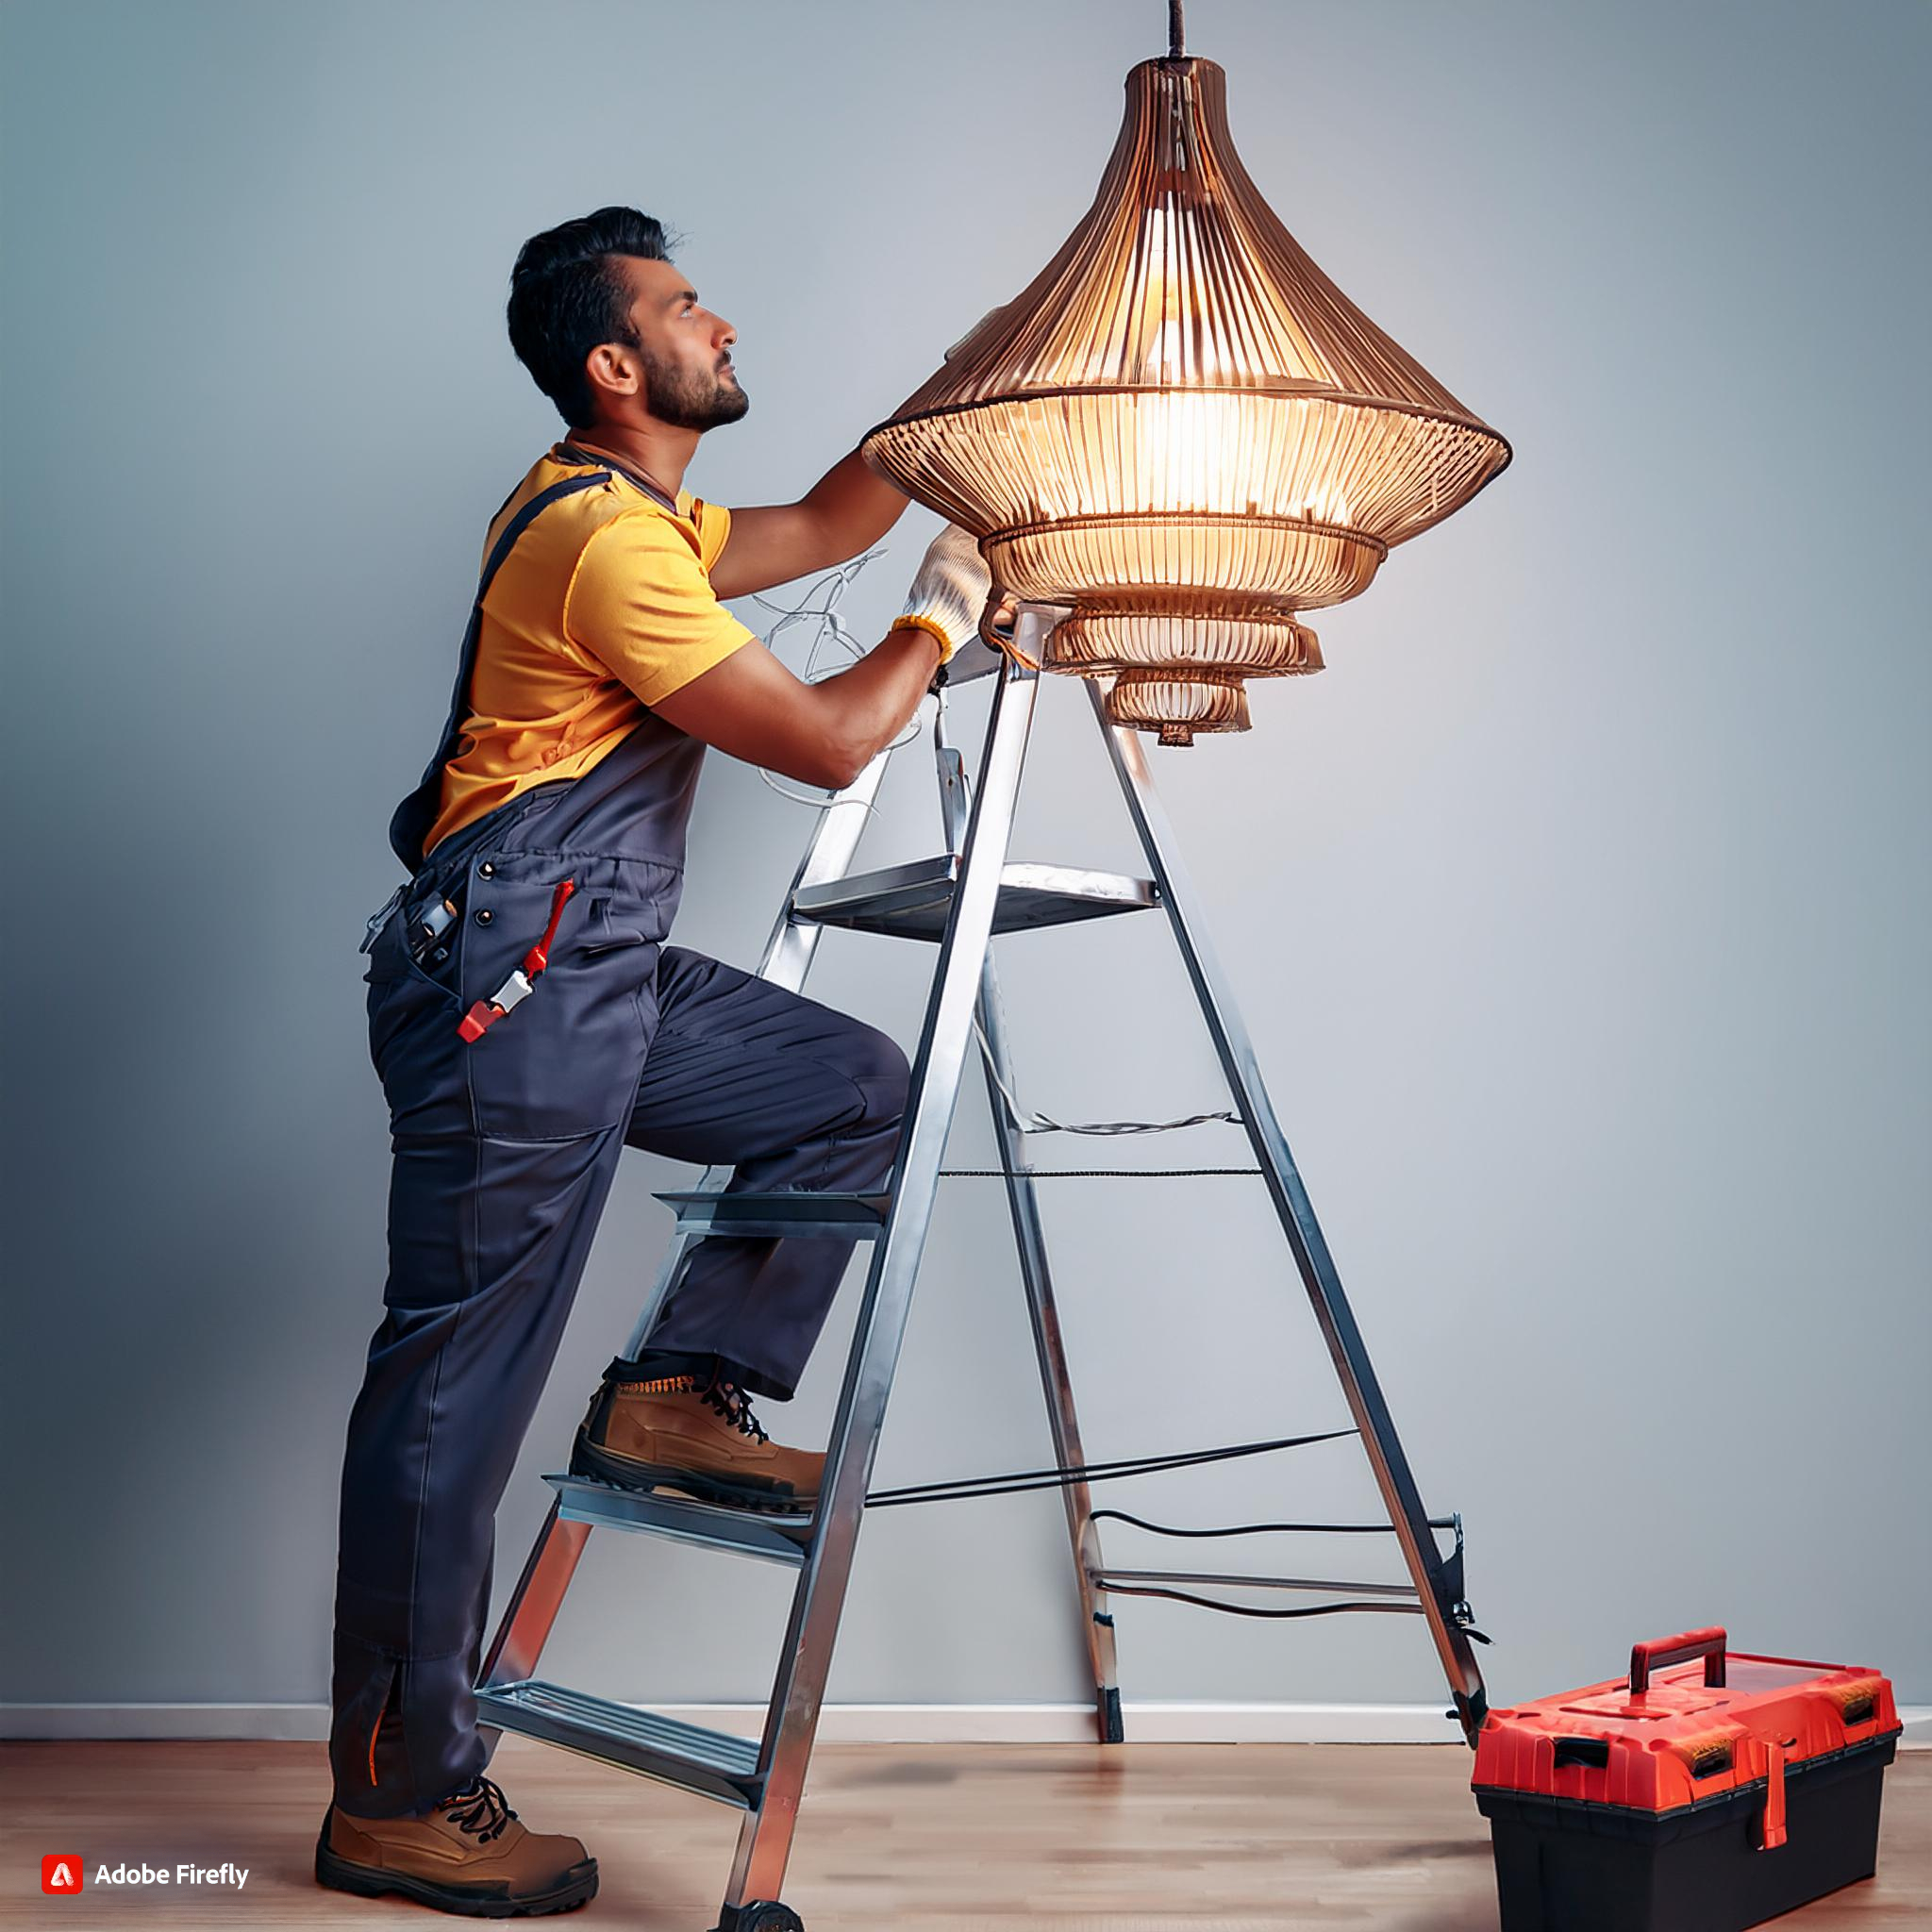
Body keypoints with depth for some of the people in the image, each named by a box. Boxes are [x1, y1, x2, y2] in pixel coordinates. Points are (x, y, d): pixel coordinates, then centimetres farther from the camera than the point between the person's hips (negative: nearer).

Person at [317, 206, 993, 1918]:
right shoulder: (601, 536, -15)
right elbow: (827, 742, -15)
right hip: (508, 989, -10)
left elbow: (819, 526, 30)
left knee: (860, 1087, 10)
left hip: (599, 979, 10)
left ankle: (683, 1390, 11)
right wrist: (943, 615, 2)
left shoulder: (634, 516, 17)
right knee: (456, 1390, -4)